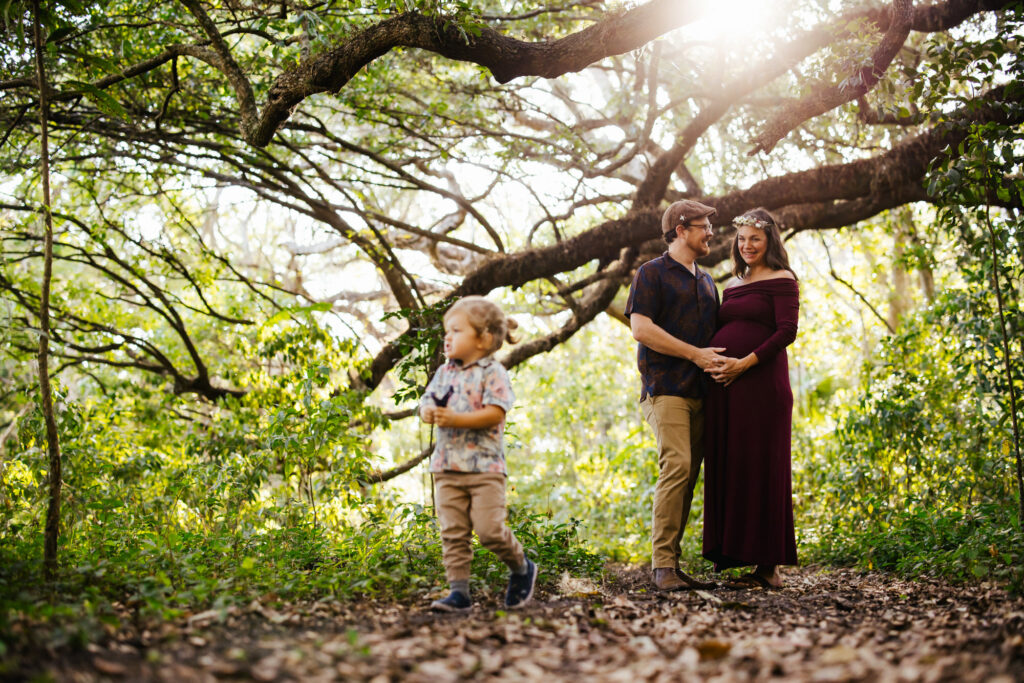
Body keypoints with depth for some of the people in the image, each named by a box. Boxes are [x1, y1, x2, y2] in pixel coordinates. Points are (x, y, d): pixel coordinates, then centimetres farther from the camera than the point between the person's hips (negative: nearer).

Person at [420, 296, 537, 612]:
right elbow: (427, 402, 12)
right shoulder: (444, 372, 15)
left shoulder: (492, 372, -5)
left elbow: (495, 414, -15)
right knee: (453, 532, 1)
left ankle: (522, 568, 17)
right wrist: (428, 412, -12)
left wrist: (455, 419, -22)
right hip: (447, 467, 6)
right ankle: (459, 591, 5)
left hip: (484, 466, -6)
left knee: (489, 529, -9)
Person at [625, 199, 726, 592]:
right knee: (677, 466, -19)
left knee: (688, 475, 3)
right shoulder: (652, 273, 1)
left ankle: (671, 565, 7)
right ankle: (662, 565, -16)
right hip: (665, 388, -7)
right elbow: (641, 328, -10)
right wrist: (694, 353, -12)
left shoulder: (706, 282, 25)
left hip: (699, 390, 7)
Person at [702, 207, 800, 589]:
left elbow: (787, 331, -11)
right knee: (726, 469, 5)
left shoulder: (781, 280, 0)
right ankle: (732, 556, 10)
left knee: (759, 468, -6)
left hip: (761, 385, -7)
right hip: (723, 387, 7)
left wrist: (744, 363, -17)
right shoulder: (731, 286, 20)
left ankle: (768, 567, -2)